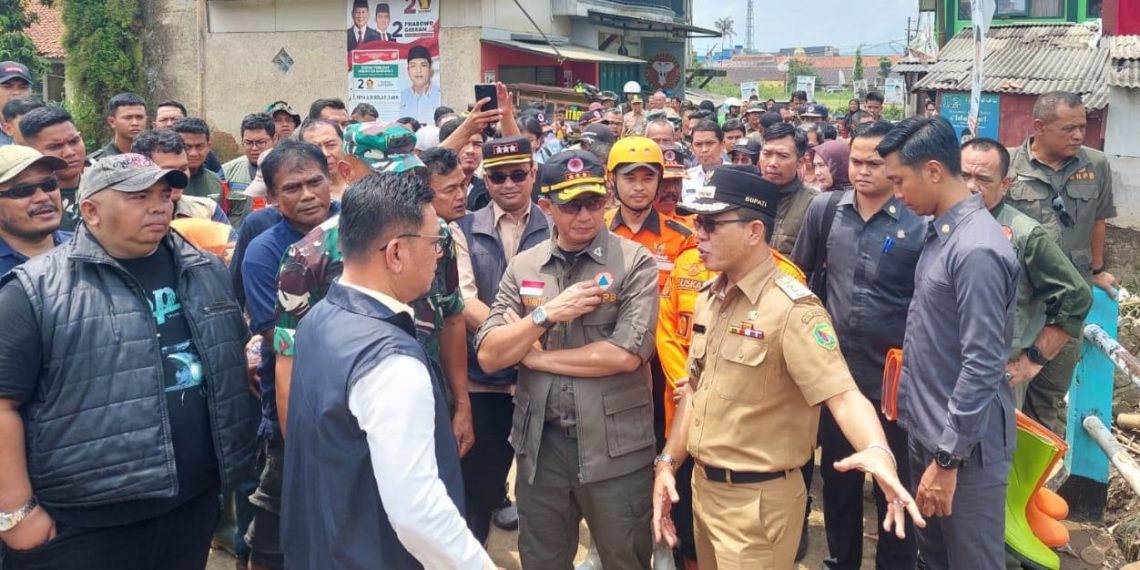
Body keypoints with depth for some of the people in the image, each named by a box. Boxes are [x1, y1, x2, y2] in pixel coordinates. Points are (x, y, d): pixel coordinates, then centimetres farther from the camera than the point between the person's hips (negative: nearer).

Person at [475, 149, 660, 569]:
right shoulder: (523, 266, 3)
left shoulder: (634, 263, -8)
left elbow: (626, 355, -18)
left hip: (614, 446, -3)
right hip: (539, 442, 4)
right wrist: (546, 315, -17)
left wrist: (532, 355, -10)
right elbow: (488, 356, -1)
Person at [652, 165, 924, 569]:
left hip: (758, 500, -8)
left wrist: (878, 451, -47)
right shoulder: (709, 297, 6)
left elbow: (842, 394, -29)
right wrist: (668, 462, 8)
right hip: (703, 487, 8)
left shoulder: (792, 308, -19)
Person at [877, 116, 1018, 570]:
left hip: (964, 443, -9)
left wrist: (948, 457, -21)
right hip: (928, 430, 9)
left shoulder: (977, 249, -23)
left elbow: (982, 367, -24)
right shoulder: (940, 231, 5)